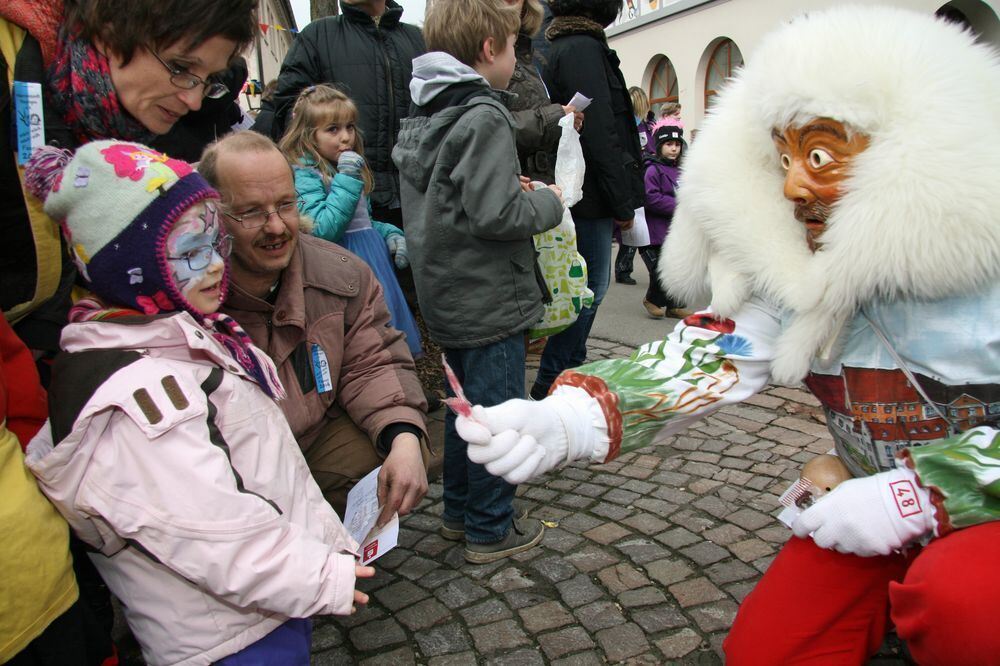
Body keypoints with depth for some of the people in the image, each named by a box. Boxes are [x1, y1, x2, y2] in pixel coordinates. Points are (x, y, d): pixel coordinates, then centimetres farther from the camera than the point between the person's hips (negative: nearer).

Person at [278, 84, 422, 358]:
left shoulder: (351, 168, 13)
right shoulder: (304, 176, -12)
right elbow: (323, 231, -23)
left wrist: (390, 234, 5)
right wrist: (347, 180, -22)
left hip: (374, 263, 8)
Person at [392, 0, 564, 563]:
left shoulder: (422, 118, 10)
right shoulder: (484, 117, -18)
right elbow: (495, 215, -25)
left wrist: (517, 192, 11)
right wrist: (548, 202, -7)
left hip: (447, 294, 9)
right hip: (490, 298, -9)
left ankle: (460, 509, 34)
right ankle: (491, 530, 17)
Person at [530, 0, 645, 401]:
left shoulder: (557, 48, 17)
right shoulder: (583, 48, -13)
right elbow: (601, 134, -19)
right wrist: (623, 203, -13)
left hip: (574, 193, 10)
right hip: (589, 197, -10)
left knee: (588, 285, 17)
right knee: (590, 288, -4)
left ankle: (571, 370, 28)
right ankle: (552, 385, 3)